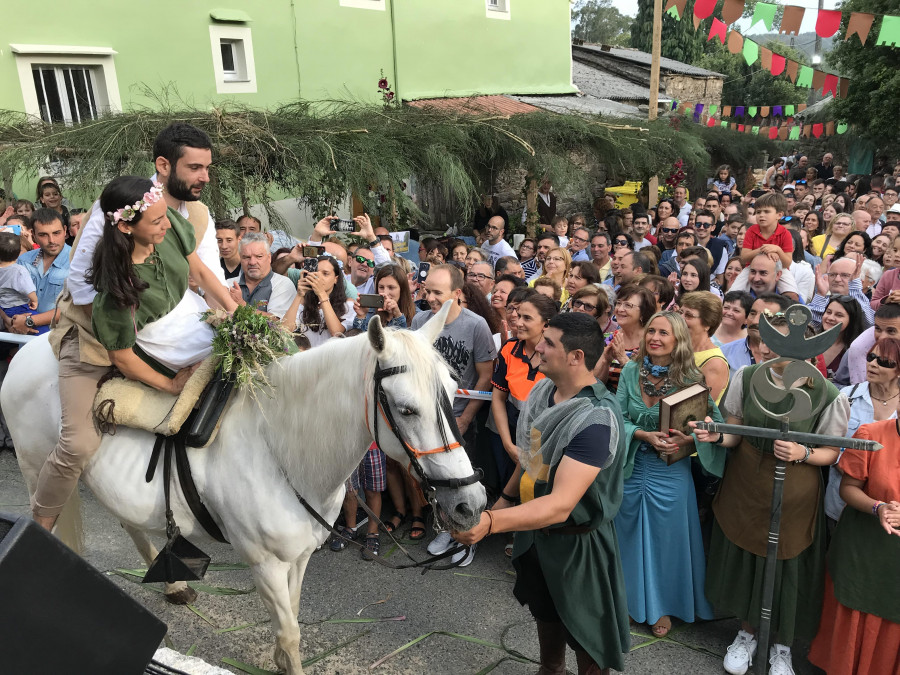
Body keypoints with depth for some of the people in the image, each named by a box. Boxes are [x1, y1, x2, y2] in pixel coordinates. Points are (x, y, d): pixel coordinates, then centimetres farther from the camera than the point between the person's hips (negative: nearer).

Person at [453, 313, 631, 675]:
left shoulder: (597, 419, -33)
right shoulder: (541, 390, -7)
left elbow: (561, 505, -39)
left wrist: (491, 521, -51)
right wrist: (505, 498, 13)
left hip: (576, 540, -8)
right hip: (534, 528, 8)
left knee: (587, 635, 14)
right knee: (545, 611, 30)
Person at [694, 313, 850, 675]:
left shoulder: (828, 396, -16)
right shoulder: (746, 377, -8)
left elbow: (831, 453, -5)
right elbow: (735, 434, 1)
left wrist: (802, 454, -26)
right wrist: (718, 437, -21)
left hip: (793, 496, -2)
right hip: (745, 486, 2)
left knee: (785, 569, 9)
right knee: (744, 561, 14)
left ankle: (781, 646, 38)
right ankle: (747, 633, 41)